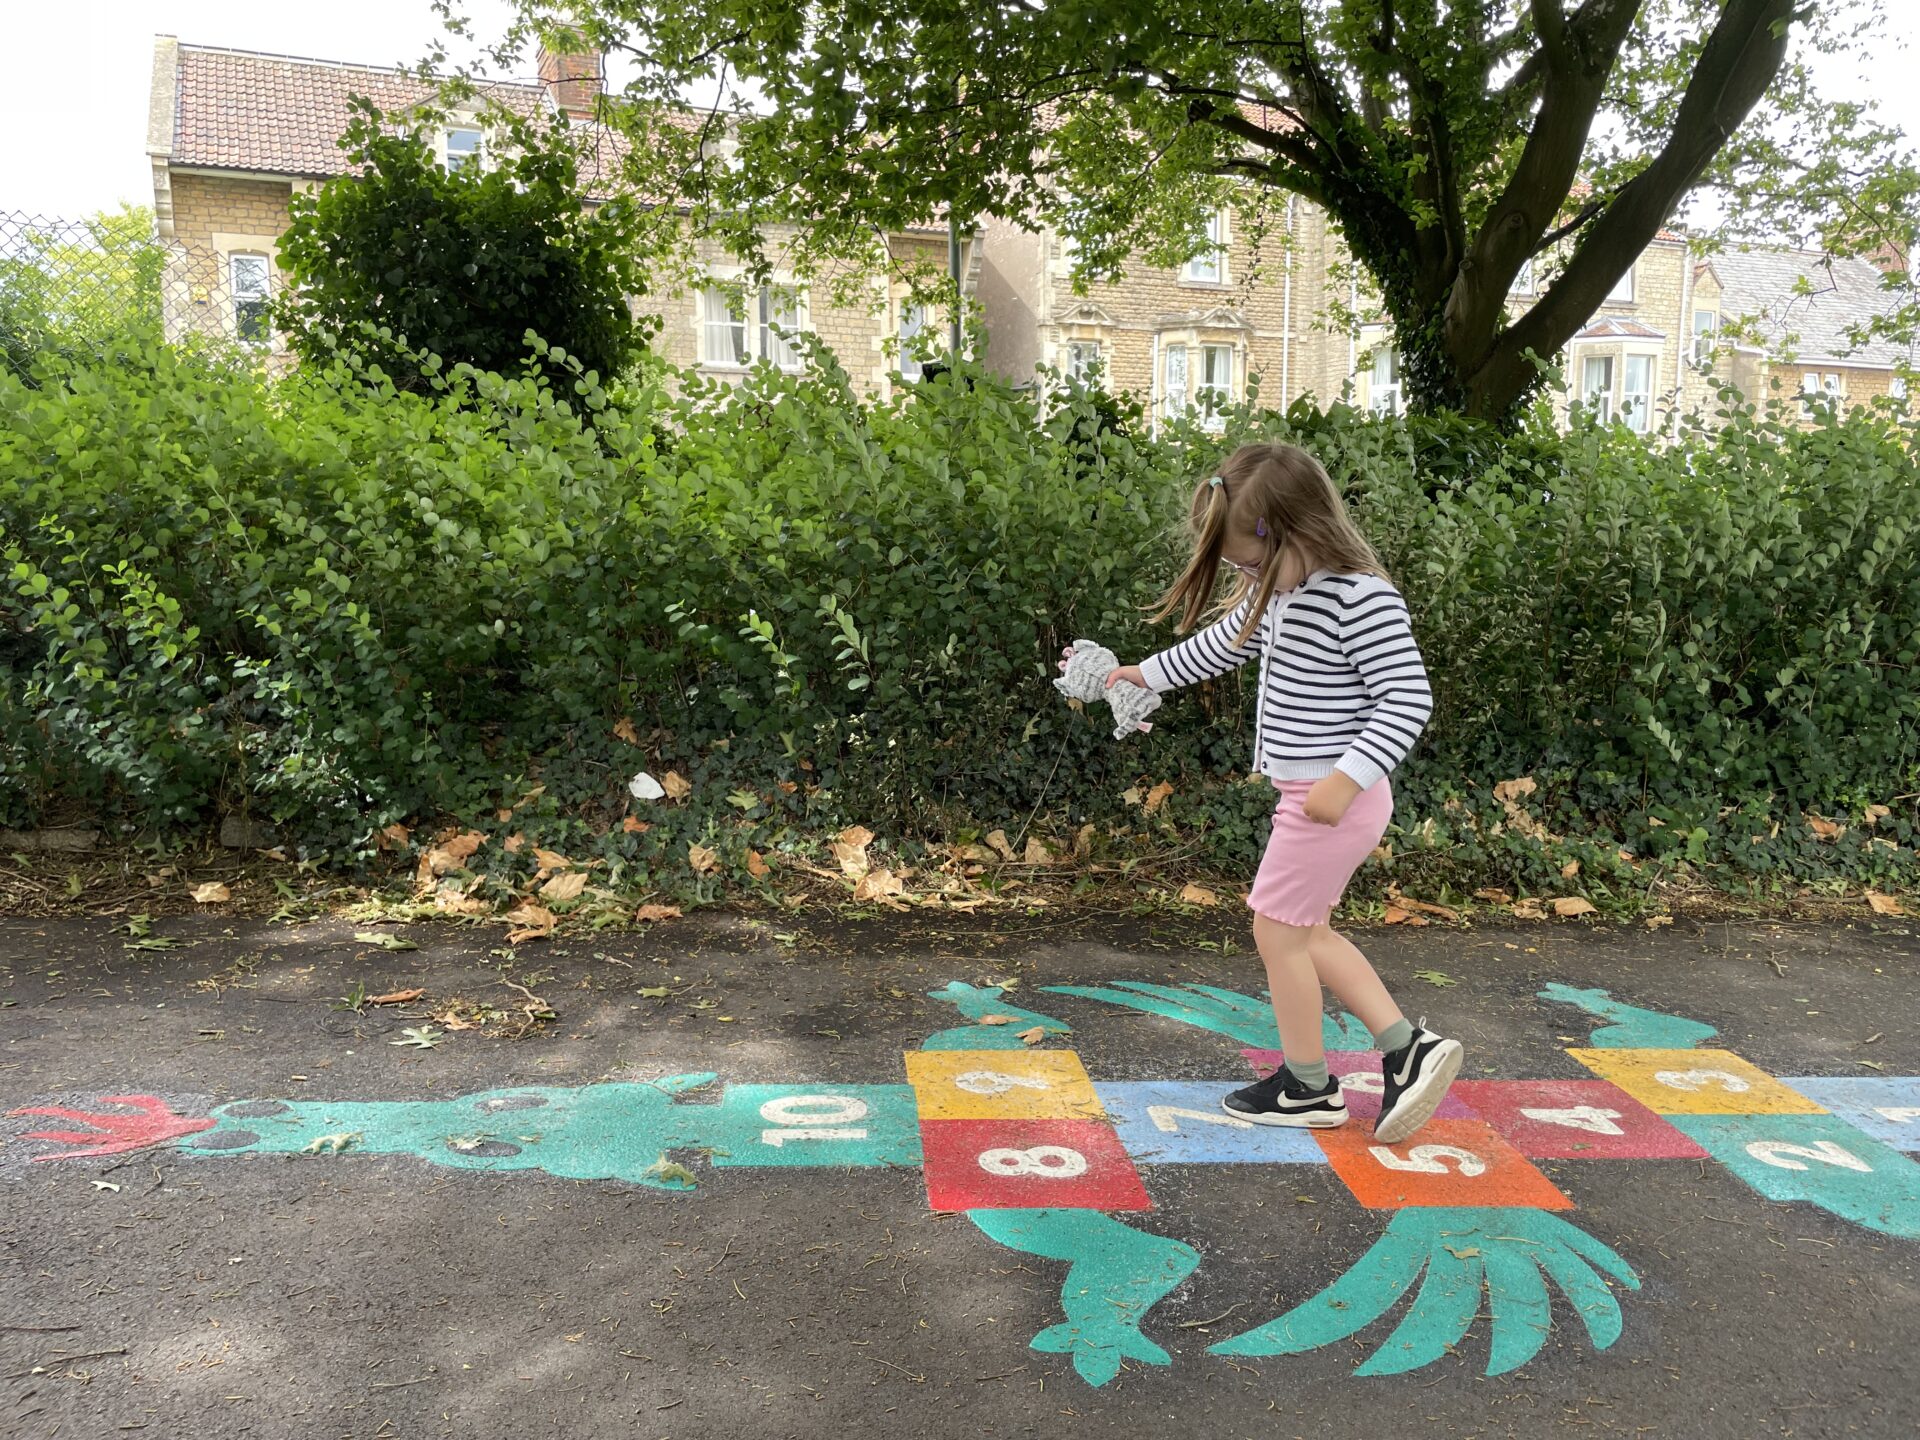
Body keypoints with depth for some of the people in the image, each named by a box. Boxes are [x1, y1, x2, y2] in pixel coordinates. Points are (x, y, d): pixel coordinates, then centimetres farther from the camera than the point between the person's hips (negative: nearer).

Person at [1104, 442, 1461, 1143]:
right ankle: (1407, 1048, 21)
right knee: (1306, 931, 15)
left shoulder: (1361, 598, -21)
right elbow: (1221, 643, 23)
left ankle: (1308, 1086, 19)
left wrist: (1345, 778, -29)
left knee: (1278, 928, 2)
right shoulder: (1278, 589, 6)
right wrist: (1147, 672, 31)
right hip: (1305, 794, 9)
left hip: (1333, 799, -9)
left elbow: (1407, 698, -22)